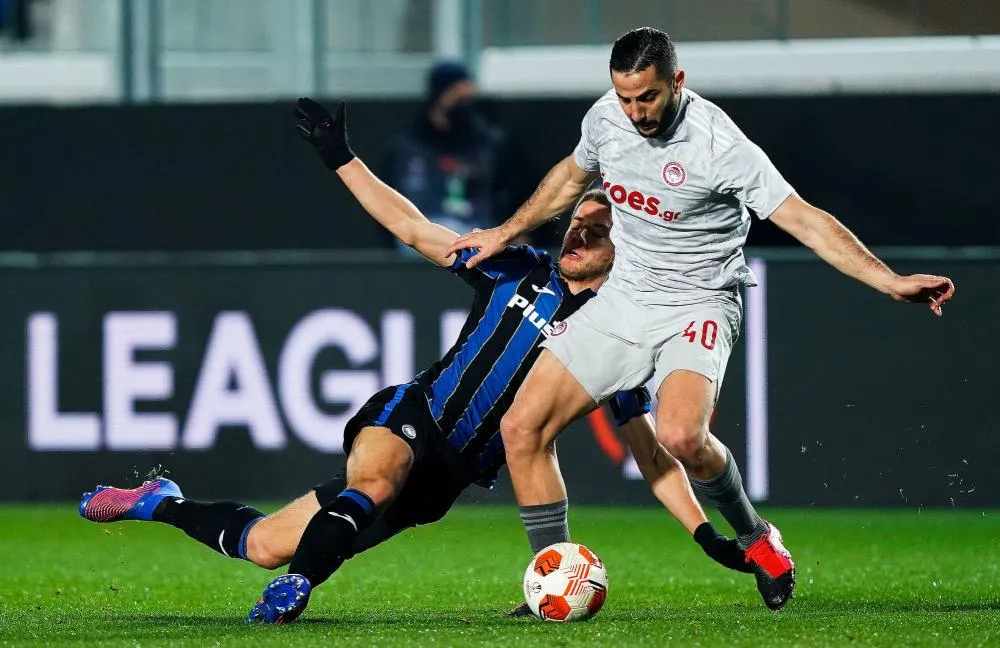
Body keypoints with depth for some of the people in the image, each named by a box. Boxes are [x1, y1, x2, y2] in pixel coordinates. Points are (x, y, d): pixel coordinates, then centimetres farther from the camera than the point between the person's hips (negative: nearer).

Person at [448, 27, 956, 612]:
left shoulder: (720, 146, -23)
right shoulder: (606, 118, -3)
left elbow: (805, 219, -26)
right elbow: (574, 175, 21)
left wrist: (891, 281, -36)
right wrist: (507, 233, 29)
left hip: (696, 308, -6)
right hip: (621, 300, 6)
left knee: (681, 434, -33)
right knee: (522, 428, -4)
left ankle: (755, 537, -4)